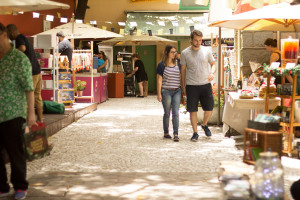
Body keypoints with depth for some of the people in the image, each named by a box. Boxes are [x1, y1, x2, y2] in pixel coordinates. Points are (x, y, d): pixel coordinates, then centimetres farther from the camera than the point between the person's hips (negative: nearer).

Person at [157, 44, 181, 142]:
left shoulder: (178, 64, 9)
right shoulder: (162, 65, -3)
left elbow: (181, 77, 16)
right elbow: (159, 79, -3)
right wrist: (159, 94, -8)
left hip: (177, 91, 3)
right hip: (166, 91, -3)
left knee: (176, 113, -4)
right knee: (167, 113, 6)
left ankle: (176, 134, -3)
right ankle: (166, 133, 20)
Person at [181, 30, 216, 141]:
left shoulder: (207, 51, 3)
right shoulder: (185, 53, 0)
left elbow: (213, 64, 12)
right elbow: (183, 70, 6)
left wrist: (212, 73, -11)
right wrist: (183, 86, 5)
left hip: (205, 84, 1)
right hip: (191, 85, -1)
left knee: (209, 108, 3)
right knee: (192, 110, 0)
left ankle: (204, 125, 32)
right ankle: (195, 133, 12)